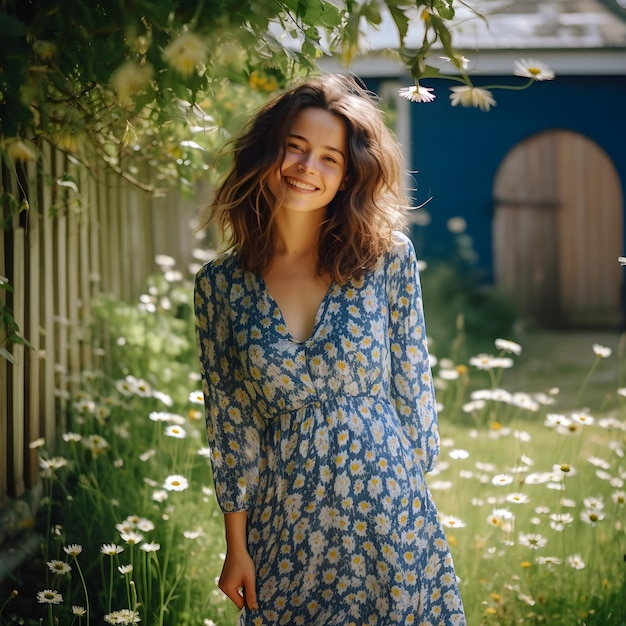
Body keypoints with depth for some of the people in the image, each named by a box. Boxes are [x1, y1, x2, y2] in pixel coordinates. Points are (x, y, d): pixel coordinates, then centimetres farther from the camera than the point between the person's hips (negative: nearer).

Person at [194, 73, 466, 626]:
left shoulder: (388, 258, -5)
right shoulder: (220, 284, -2)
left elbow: (412, 383, 1)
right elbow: (230, 421, 2)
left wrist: (415, 485, 4)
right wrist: (236, 545, 3)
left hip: (390, 511, -1)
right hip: (284, 529, 1)